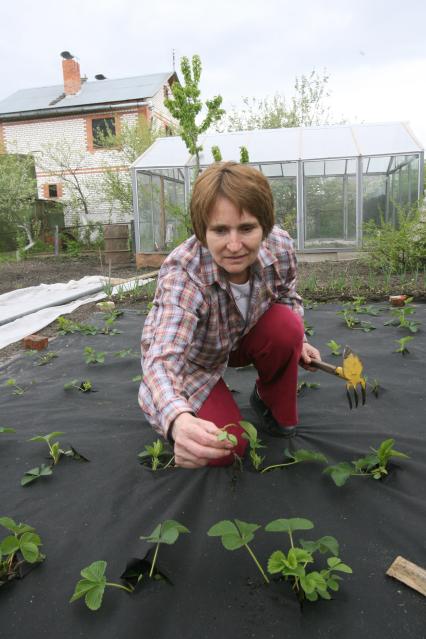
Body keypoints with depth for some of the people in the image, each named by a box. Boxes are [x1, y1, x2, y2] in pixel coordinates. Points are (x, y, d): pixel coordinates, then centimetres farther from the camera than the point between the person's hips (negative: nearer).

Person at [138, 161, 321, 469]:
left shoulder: (280, 246, -24)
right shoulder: (181, 274, -40)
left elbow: (288, 297, 0)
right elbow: (162, 360, -51)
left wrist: (297, 342, -15)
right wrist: (178, 421, -71)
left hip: (241, 339, 4)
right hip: (193, 361, -4)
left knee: (286, 326, -27)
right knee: (226, 449, -18)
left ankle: (273, 404, 3)